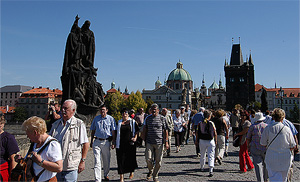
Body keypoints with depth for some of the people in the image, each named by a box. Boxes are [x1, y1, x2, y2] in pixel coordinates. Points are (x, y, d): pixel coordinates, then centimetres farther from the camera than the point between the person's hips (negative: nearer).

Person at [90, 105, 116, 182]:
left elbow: (113, 131, 1)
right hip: (97, 141, 1)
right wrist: (91, 141, 13)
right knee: (97, 161, -5)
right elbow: (93, 130, 16)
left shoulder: (111, 119, 2)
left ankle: (106, 175, 34)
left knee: (106, 161, 11)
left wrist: (113, 142, -4)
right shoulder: (96, 118, 10)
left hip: (106, 142, -1)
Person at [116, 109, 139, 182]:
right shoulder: (119, 122, 10)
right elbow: (116, 133, 15)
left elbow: (137, 131, 10)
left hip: (130, 143, -1)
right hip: (121, 144, 1)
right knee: (121, 159, -4)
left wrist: (135, 137, -6)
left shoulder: (133, 122, 6)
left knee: (131, 158, 8)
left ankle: (131, 172, 33)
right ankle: (121, 176, 2)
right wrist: (115, 142, 9)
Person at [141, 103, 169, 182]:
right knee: (148, 159, -5)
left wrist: (166, 142, -2)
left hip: (159, 143, -1)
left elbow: (165, 131, 3)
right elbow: (144, 130, 13)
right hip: (149, 142, 1)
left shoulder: (162, 118, 1)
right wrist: (144, 140, 10)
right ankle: (150, 170, 27)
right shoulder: (148, 118, 7)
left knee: (158, 161, 3)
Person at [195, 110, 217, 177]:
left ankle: (202, 167, 37)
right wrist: (215, 141, 11)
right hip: (210, 141, -2)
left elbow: (197, 133, 1)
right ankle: (211, 171, -11)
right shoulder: (211, 123, -6)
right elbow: (215, 133, -2)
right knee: (211, 156, 0)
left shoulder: (200, 123, -1)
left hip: (202, 141, 3)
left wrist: (196, 141, 11)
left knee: (202, 155, 20)